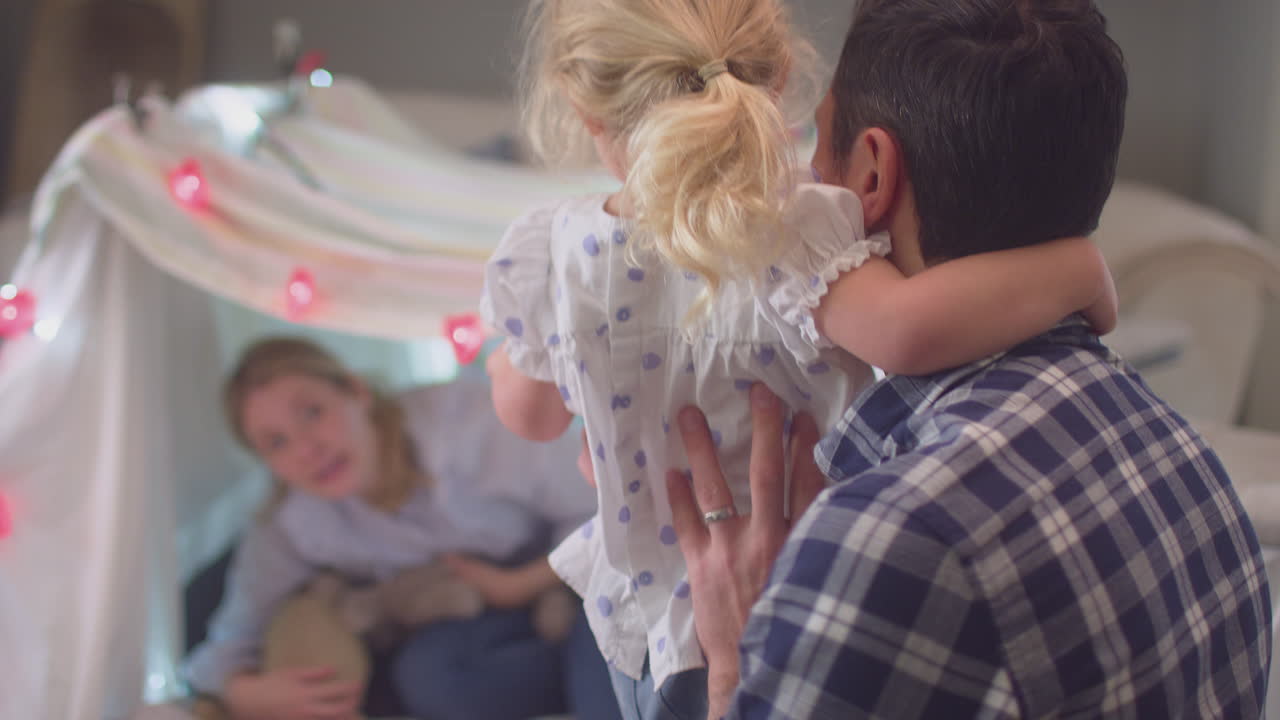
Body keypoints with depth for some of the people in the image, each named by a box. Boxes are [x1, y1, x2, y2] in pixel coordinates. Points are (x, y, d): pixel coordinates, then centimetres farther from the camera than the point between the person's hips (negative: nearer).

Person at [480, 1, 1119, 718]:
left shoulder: (543, 256, -15)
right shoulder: (795, 236, -30)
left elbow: (529, 414, 3)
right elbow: (906, 330, -49)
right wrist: (1078, 267, -33)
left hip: (640, 616, 4)